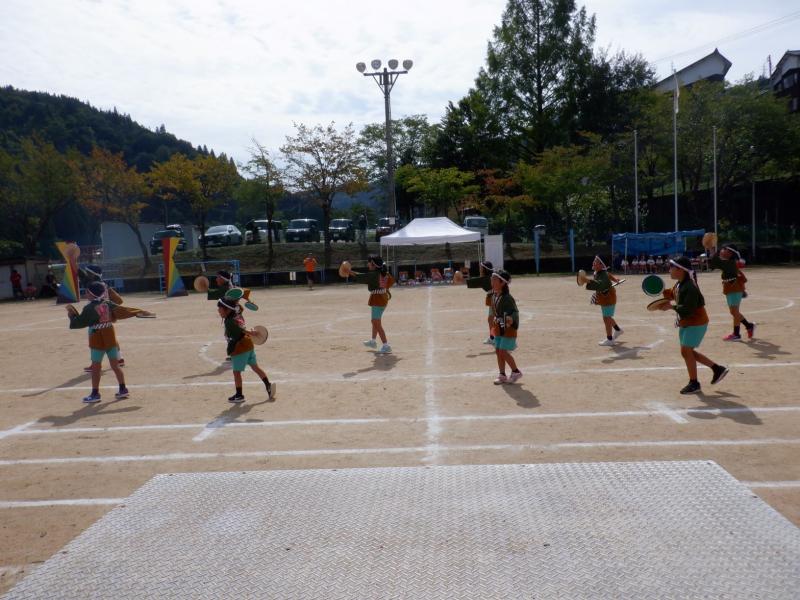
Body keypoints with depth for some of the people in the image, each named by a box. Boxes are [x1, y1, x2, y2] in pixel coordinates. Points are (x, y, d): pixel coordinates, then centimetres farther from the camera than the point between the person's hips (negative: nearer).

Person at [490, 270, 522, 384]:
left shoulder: (507, 298, -20)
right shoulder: (494, 296, 4)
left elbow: (515, 311, -22)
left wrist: (511, 320, -38)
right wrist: (495, 318, 12)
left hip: (508, 328, -8)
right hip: (499, 328, 8)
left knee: (503, 352, -7)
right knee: (498, 351, 10)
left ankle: (516, 372, 12)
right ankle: (502, 375, 21)